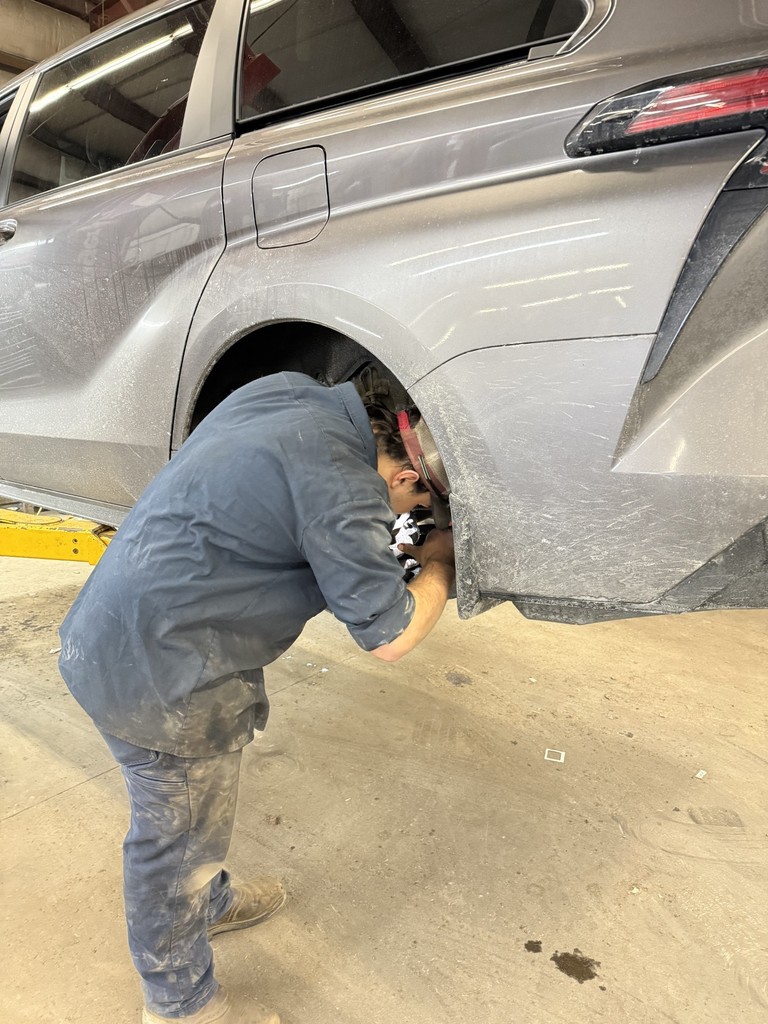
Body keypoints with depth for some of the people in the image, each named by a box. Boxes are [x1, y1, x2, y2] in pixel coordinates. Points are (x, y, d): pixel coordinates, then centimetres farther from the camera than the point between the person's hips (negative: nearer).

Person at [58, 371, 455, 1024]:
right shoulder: (342, 483, -26)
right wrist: (438, 565, 1)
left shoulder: (290, 391, 1)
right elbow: (390, 636, -18)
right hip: (158, 676, -9)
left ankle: (208, 902, 56)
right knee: (178, 837, 15)